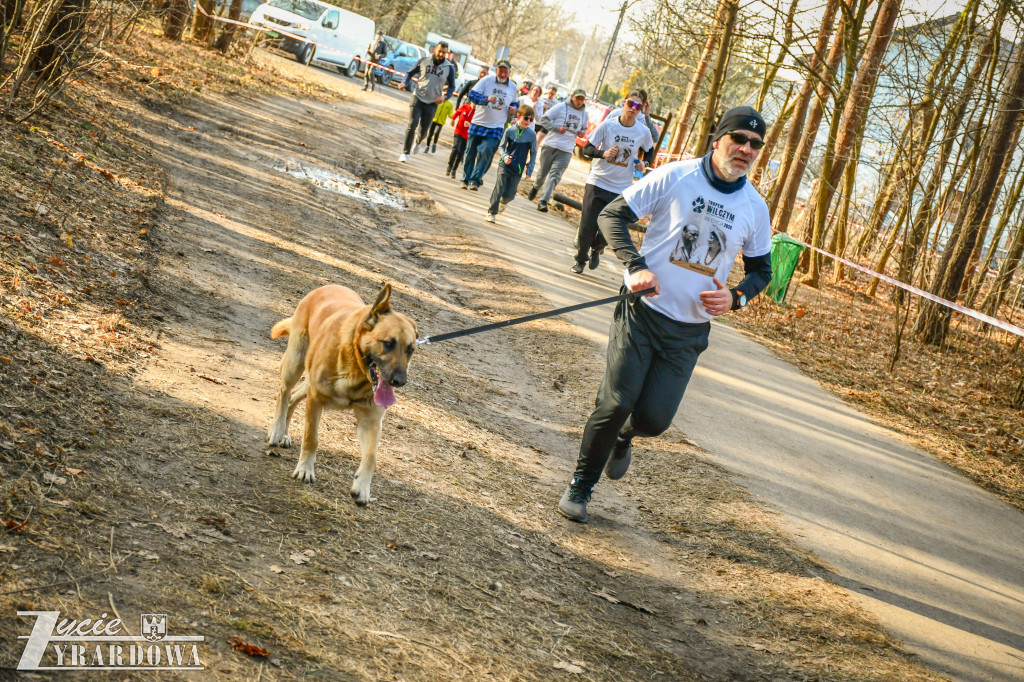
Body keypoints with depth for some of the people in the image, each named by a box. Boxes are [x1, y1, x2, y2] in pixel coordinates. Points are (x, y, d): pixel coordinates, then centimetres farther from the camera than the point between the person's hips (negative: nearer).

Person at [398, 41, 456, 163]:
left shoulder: (449, 68, -1)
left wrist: (445, 96, -13)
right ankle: (405, 153, -8)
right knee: (412, 124, -15)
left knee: (423, 131, 5)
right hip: (418, 97, -1)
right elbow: (410, 73, 8)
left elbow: (452, 86, 7)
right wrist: (404, 83, -12)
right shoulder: (424, 61, -1)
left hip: (432, 103, 1)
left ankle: (418, 141, 43)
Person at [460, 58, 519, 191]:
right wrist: (486, 99, -27)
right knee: (470, 152, 5)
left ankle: (475, 180, -8)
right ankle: (466, 180, 18)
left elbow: (515, 103, 23)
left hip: (496, 127, 1)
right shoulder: (486, 80, -4)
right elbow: (472, 94, -11)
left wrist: (514, 108, -1)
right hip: (478, 124, -1)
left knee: (486, 153, -14)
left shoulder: (513, 87, 6)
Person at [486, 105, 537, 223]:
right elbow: (501, 146, 5)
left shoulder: (532, 135, -2)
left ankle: (503, 202, 35)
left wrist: (529, 169, 1)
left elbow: (533, 153, 5)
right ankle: (491, 212, 3)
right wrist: (505, 156, -14)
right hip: (504, 165, -1)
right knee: (499, 189, -10)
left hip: (518, 169, 1)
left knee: (510, 195, -1)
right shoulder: (510, 130, -3)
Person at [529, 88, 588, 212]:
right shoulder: (561, 107, -2)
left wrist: (582, 132, 6)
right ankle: (536, 187, 41)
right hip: (550, 145, -2)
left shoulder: (584, 113, 14)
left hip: (566, 150, 2)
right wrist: (557, 128, -15)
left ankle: (543, 201, -16)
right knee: (543, 172, 9)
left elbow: (584, 128, 30)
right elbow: (544, 119, -3)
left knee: (555, 175, -11)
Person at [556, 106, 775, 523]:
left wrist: (734, 297, -4)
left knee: (653, 419, -4)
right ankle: (581, 486, 13)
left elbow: (761, 269, 17)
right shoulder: (675, 177, -7)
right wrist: (636, 266, -17)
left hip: (690, 329, 3)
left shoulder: (754, 207, 4)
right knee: (616, 403, -9)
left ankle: (623, 439, 34)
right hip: (643, 309, -3)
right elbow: (612, 215, -3)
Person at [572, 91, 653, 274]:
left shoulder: (643, 132, -2)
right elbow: (586, 149, -4)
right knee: (587, 226, -1)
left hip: (622, 189, 1)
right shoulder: (607, 125, -8)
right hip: (597, 183, -1)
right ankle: (580, 259, 22)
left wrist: (643, 163, -1)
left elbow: (650, 150, 19)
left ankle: (596, 249, 35)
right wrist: (603, 153, -23)